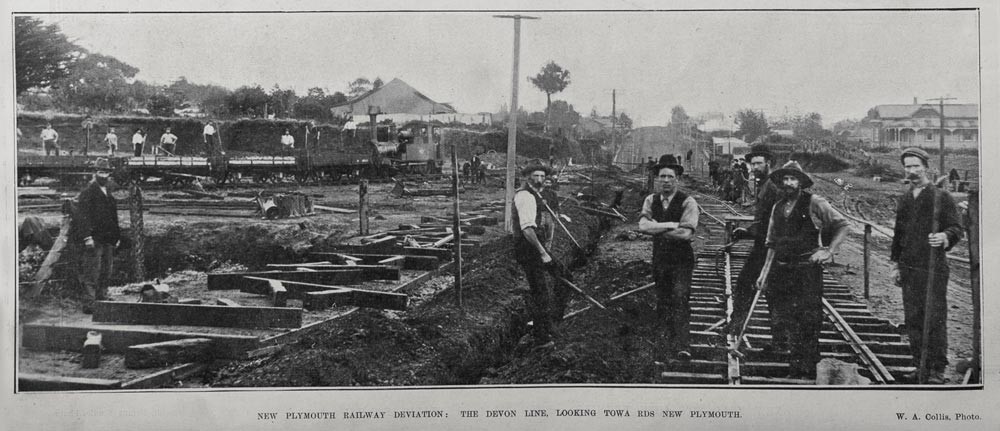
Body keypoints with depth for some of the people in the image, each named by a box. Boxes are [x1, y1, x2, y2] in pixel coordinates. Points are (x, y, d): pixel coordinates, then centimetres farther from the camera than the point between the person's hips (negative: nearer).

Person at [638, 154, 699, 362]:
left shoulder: (688, 202, -10)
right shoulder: (651, 200, 4)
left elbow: (686, 234, -22)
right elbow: (643, 225, -13)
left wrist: (656, 228, -12)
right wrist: (671, 225, -20)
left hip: (682, 260, -5)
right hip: (660, 257, 5)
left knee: (680, 299, -17)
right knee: (663, 301, 10)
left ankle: (682, 347, -22)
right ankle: (667, 343, 22)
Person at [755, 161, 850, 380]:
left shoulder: (814, 203, -4)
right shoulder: (777, 207, 12)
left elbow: (842, 225, 1)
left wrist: (829, 251, -7)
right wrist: (765, 272, 13)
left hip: (808, 270, -5)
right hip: (782, 270, 5)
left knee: (808, 322, -4)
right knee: (783, 319, 8)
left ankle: (808, 372, 5)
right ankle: (794, 370, 22)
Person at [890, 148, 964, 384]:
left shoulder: (941, 198, -2)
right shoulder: (904, 200, 15)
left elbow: (957, 229, -5)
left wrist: (945, 237, -27)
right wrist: (896, 264, 18)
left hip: (934, 268, -5)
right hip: (909, 269, 5)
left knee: (935, 319, -4)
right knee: (913, 319, 7)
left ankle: (937, 370, 3)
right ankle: (920, 366, 17)